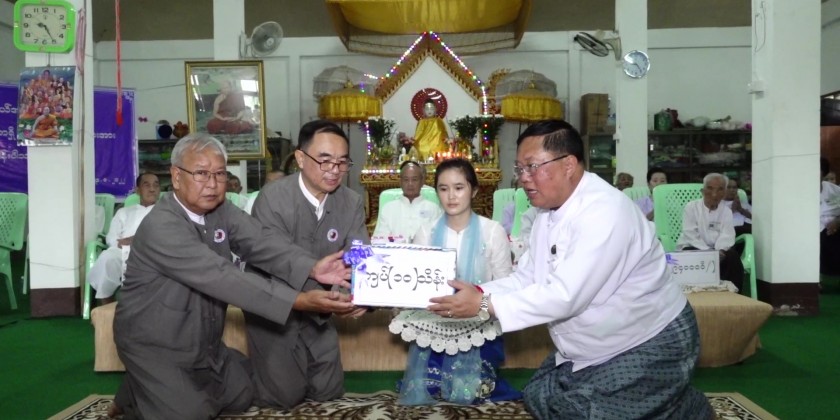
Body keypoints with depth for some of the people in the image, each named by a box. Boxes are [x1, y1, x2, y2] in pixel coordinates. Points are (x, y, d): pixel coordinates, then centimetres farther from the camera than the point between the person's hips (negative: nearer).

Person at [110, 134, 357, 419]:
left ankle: (148, 389, 28)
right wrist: (299, 301, -44)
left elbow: (261, 242, -19)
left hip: (202, 342, 8)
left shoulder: (221, 211, -3)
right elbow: (222, 277, -37)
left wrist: (312, 268, -38)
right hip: (154, 345, -8)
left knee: (242, 397, 12)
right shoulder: (161, 227, -29)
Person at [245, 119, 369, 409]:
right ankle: (254, 374, 29)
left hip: (315, 308, 5)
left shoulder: (351, 203, -8)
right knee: (285, 396, -3)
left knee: (329, 391, 11)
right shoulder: (273, 198, -23)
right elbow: (280, 266, -30)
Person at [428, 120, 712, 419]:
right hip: (595, 348, 9)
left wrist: (484, 304, -33)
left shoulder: (605, 212, -29)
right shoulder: (549, 212, 2)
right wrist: (474, 293, -15)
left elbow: (565, 295, -34)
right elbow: (525, 279, 1)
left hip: (650, 345, -9)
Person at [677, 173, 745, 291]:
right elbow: (691, 236, -13)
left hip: (717, 251, 3)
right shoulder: (691, 207, -3)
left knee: (732, 256, -26)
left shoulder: (726, 211, 8)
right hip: (693, 249, -3)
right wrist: (708, 252, -28)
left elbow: (726, 235, -7)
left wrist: (719, 251, -30)